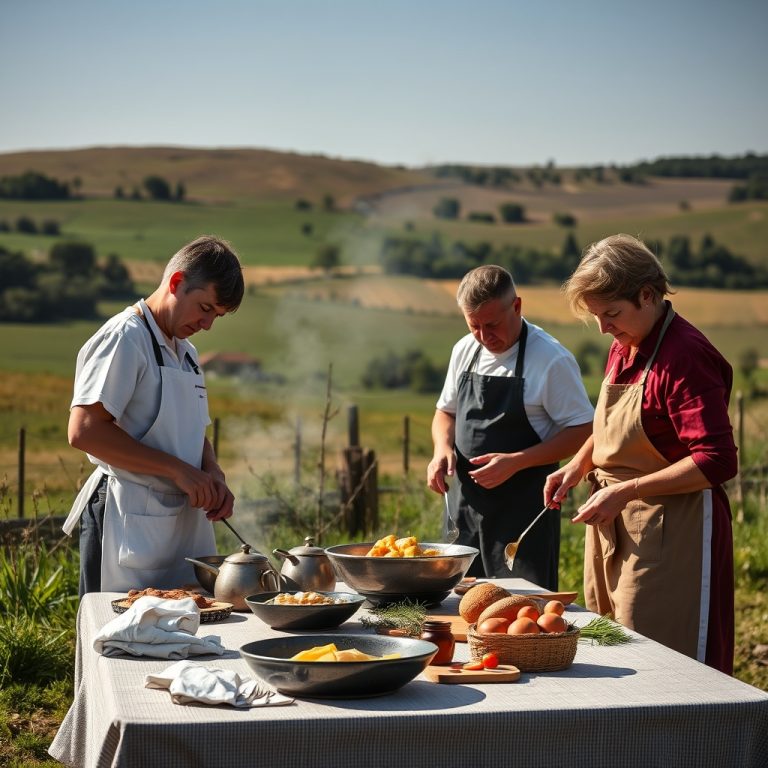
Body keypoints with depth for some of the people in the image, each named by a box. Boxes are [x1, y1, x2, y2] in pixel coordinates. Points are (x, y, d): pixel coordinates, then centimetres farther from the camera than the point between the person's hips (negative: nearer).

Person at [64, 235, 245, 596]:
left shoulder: (185, 352, 18)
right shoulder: (125, 339, -10)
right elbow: (84, 431, -20)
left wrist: (213, 476, 2)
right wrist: (178, 470, -19)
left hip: (188, 522, 8)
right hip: (131, 523, -8)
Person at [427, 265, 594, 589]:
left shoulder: (551, 359, -12)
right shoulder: (464, 350, 8)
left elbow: (581, 432, -11)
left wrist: (515, 462, -20)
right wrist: (442, 448, -2)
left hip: (524, 510, -6)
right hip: (464, 502, 6)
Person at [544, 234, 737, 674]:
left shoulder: (684, 355, -18)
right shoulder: (623, 349, 10)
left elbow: (717, 462, -23)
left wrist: (625, 491, -22)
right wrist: (579, 466, 9)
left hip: (673, 532, -9)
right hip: (615, 527, 9)